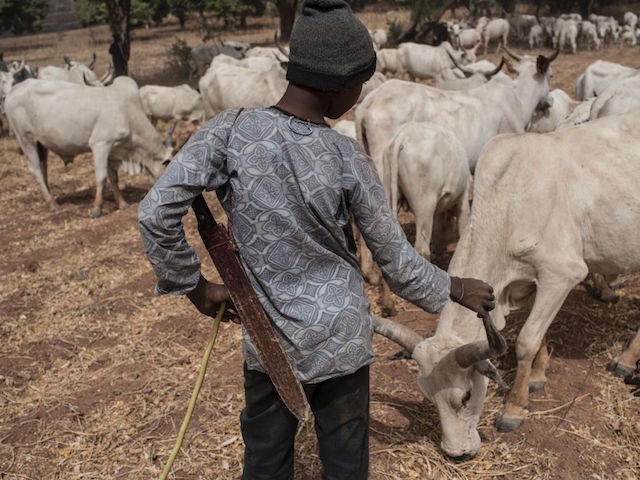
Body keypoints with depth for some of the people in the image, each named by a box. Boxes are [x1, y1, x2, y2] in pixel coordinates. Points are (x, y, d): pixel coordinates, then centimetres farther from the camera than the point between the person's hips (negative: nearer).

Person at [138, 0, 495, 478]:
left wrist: (194, 285, -1)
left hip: (268, 342, 2)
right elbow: (396, 261, -7)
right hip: (342, 340, -1)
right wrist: (457, 289, 10)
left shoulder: (230, 131, -14)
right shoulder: (347, 159, -16)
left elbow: (156, 213, -16)